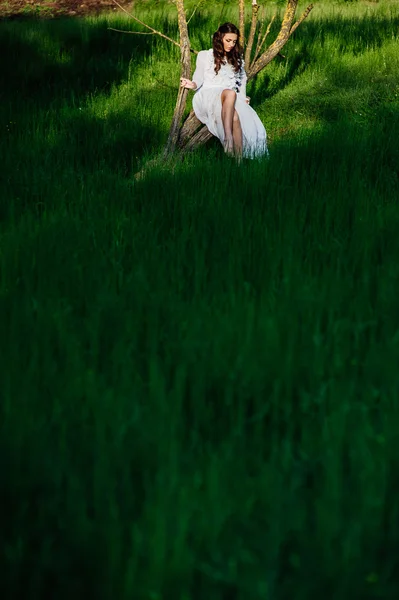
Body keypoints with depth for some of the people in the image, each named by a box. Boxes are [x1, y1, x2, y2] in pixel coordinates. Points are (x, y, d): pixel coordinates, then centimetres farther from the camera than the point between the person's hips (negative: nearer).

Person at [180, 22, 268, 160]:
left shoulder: (237, 60, 27)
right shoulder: (204, 56, 16)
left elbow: (242, 81, 31)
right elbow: (199, 79, 8)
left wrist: (243, 97, 14)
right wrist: (192, 85, -14)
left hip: (232, 98, 3)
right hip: (208, 96, -3)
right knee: (230, 93, -41)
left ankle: (239, 158, -50)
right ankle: (228, 138, -57)